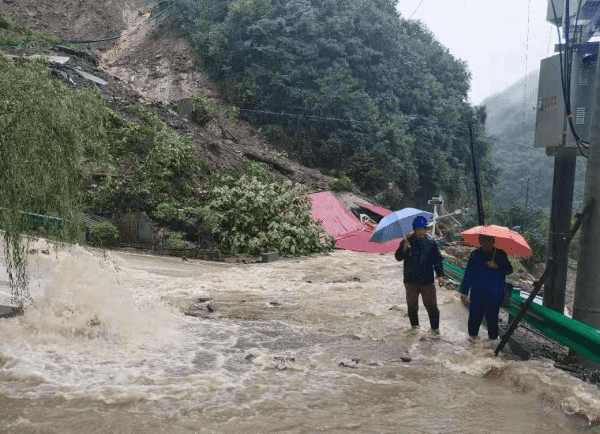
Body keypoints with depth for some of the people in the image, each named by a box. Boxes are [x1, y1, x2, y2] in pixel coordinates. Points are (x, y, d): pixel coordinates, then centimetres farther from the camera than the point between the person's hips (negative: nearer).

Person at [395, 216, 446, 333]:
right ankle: (414, 326, 27)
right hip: (411, 280, 0)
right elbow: (398, 257, -4)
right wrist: (404, 249, -24)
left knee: (432, 305, -2)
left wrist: (440, 275, -2)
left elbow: (437, 259, 8)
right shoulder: (407, 242, 0)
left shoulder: (431, 243, 3)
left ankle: (435, 328, 11)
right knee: (412, 306, 10)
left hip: (427, 280, 0)